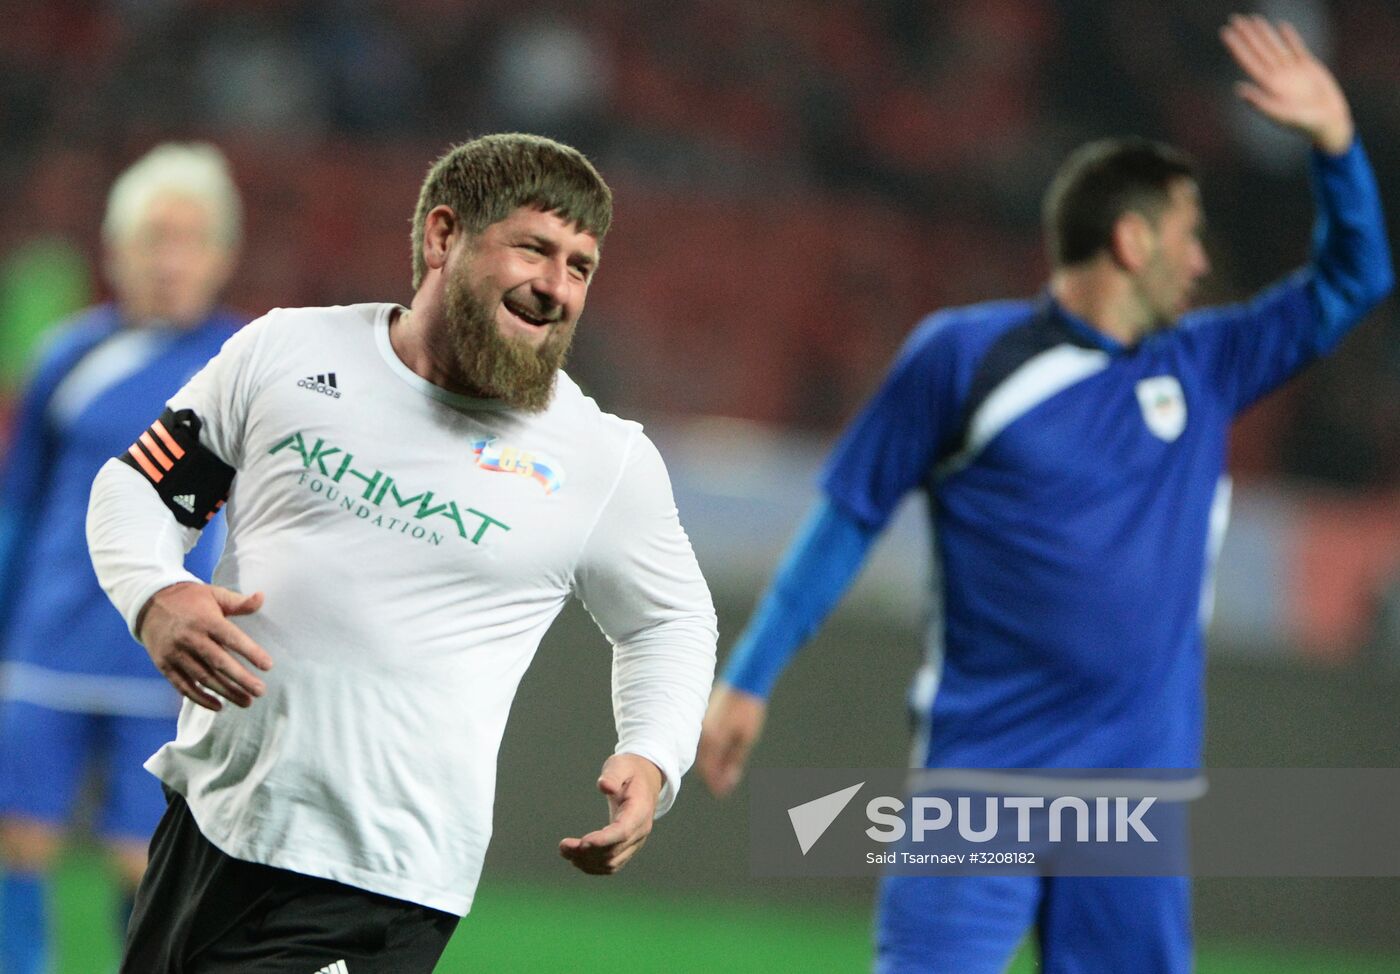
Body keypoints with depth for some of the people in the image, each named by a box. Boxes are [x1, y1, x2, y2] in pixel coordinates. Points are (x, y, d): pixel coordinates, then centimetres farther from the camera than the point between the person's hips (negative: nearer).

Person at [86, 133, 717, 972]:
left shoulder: (607, 461, -1)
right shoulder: (284, 352, 2)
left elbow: (673, 620, 15)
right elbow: (139, 486, 11)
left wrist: (650, 761, -3)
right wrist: (154, 597, -10)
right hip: (202, 829, 4)